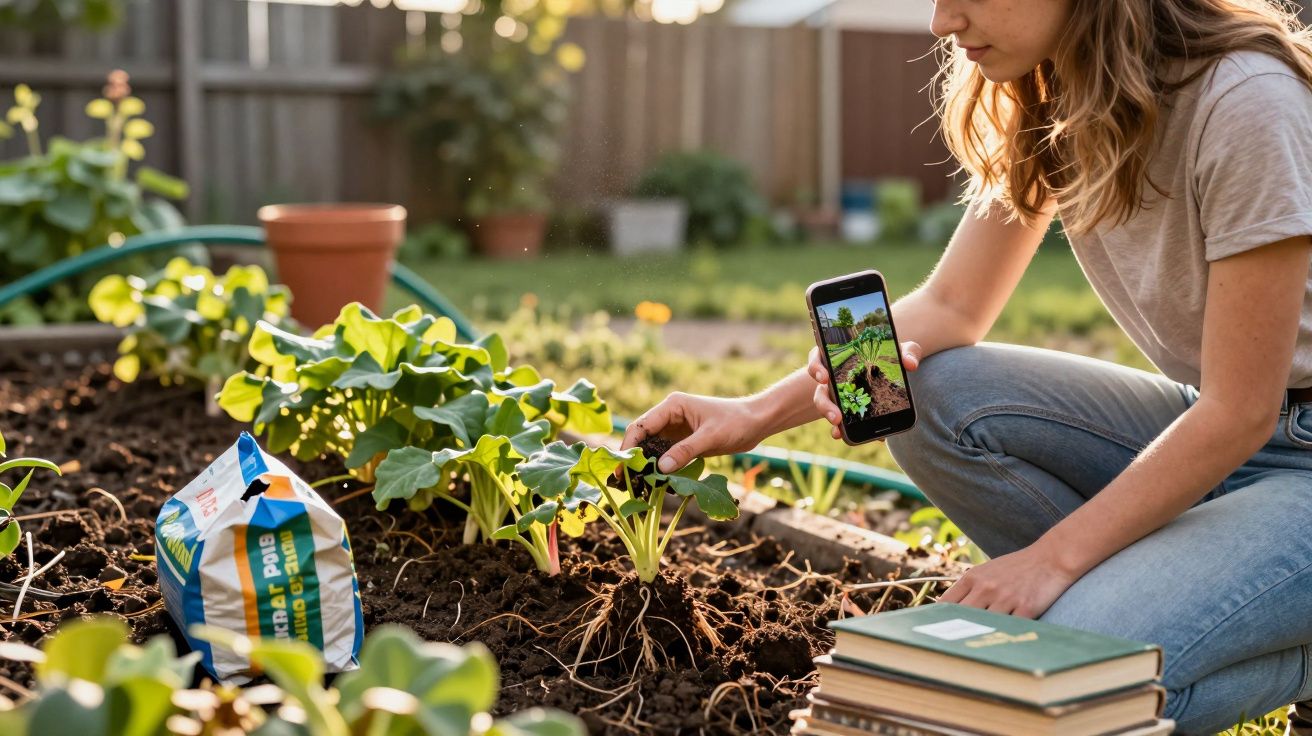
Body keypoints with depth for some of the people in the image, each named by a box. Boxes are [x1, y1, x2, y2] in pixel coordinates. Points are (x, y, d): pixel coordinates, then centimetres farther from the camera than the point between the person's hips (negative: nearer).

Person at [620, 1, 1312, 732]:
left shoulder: (1243, 102, -27)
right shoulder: (1048, 105, -3)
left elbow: (1240, 412, -23)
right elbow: (949, 307, 3)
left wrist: (1052, 558, -20)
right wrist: (759, 413, -9)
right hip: (1200, 422, 7)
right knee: (929, 395, -12)